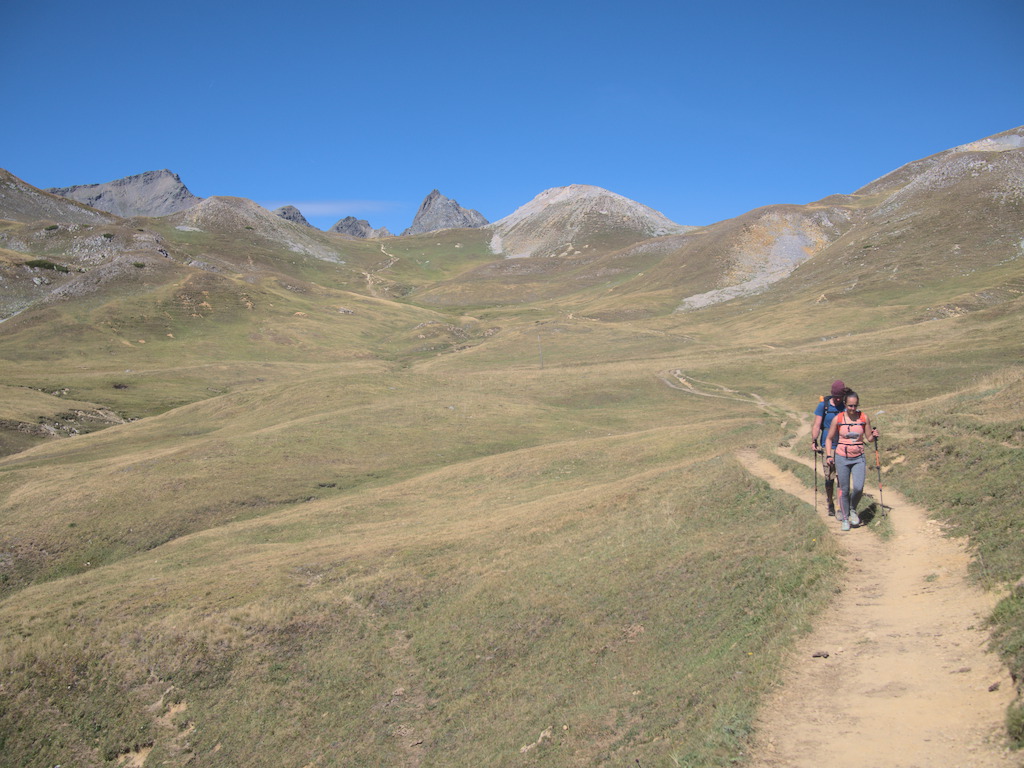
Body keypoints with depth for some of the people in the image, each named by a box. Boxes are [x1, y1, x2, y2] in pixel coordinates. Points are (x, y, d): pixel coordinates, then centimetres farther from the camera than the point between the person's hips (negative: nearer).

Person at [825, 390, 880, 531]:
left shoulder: (864, 418, -2)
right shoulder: (838, 419, -5)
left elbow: (869, 438, 8)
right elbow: (829, 439, 4)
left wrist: (874, 435, -14)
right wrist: (829, 456, -4)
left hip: (859, 458, 1)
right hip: (842, 458, -1)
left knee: (858, 487, -14)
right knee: (844, 490, 3)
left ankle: (853, 510, 16)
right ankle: (845, 518, 20)